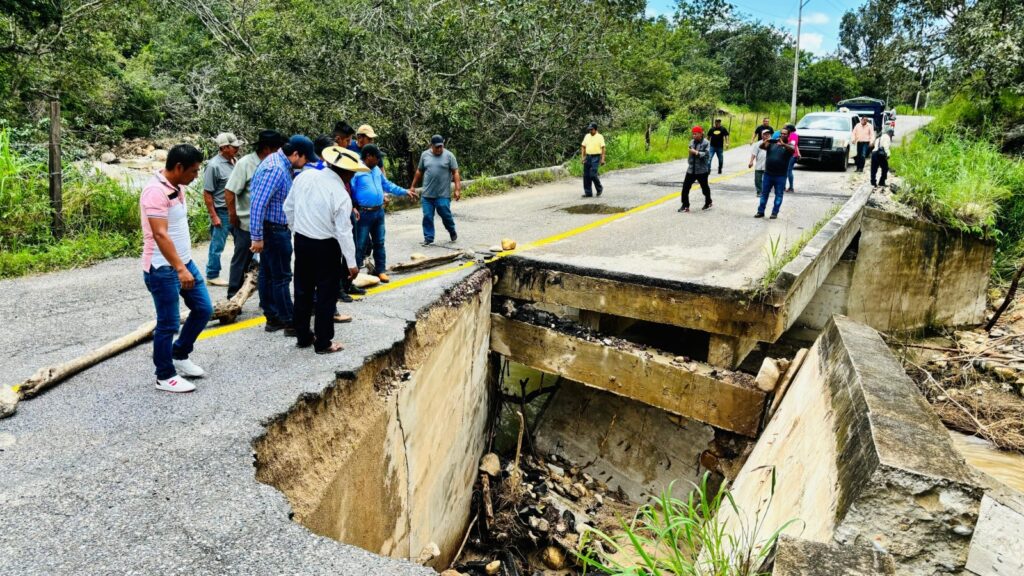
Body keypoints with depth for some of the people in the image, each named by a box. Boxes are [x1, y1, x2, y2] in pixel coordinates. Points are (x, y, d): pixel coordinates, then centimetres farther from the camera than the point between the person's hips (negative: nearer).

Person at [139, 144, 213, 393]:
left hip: (184, 262, 9)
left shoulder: (177, 186, 8)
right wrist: (180, 269, -36)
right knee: (168, 323, 0)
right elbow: (160, 235, -30)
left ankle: (179, 356, 30)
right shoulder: (156, 191, -21)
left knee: (203, 309, 13)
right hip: (163, 268, -9)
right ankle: (165, 376, 15)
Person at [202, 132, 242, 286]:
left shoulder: (232, 161, 4)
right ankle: (212, 276, 17)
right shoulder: (214, 166, -17)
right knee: (217, 246, 5)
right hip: (222, 212, -7)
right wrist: (213, 216, -15)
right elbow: (207, 194, -14)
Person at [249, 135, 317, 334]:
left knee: (268, 274, 14)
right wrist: (257, 237, -23)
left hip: (275, 229, 10)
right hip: (274, 230, -10)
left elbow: (254, 189, 19)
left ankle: (273, 318, 23)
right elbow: (258, 204, -25)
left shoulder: (279, 162, 8)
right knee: (281, 277, -2)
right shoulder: (276, 169, -22)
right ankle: (290, 323, 5)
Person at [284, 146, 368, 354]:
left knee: (303, 290, 17)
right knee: (325, 295, 6)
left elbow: (288, 207, 6)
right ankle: (323, 343, 13)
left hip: (301, 241, 6)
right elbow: (344, 232, -17)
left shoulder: (304, 176, -4)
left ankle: (302, 336, 29)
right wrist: (351, 263, -9)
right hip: (326, 247, -6)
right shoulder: (341, 195, -20)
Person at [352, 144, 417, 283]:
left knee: (379, 243, 13)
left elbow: (387, 185, 22)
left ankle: (380, 270, 23)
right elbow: (350, 191, -18)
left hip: (379, 212, 8)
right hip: (364, 213, -7)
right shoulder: (357, 171, -14)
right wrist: (353, 209, -27)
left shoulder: (377, 170, 11)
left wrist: (405, 191, 21)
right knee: (361, 245, -2)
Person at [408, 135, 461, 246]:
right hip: (427, 194, 3)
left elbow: (455, 173, -4)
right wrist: (412, 186, 16)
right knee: (427, 217, 3)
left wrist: (458, 189, -12)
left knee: (446, 215, 3)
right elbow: (419, 172, 15)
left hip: (443, 195, -3)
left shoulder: (449, 155, -2)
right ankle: (428, 238, 13)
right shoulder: (425, 155, 6)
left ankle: (452, 231, 29)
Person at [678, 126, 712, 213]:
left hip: (702, 170, -5)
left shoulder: (706, 143, -11)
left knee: (704, 187, 13)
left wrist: (696, 152, -23)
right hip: (691, 170, 5)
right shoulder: (692, 142, 9)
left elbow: (707, 154, -21)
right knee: (685, 187, -5)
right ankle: (685, 206, 0)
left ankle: (708, 202, 34)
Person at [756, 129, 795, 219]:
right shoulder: (772, 144, 10)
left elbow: (792, 149, -20)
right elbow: (761, 146, -4)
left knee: (778, 195, 2)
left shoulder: (788, 146, 3)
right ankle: (760, 211, 12)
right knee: (764, 193, 6)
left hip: (780, 176, -2)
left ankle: (775, 212, 8)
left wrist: (783, 144, -38)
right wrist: (766, 142, -27)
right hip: (768, 174, 2)